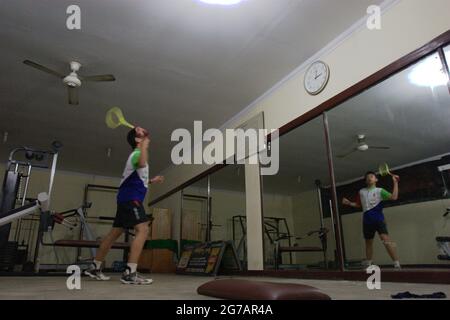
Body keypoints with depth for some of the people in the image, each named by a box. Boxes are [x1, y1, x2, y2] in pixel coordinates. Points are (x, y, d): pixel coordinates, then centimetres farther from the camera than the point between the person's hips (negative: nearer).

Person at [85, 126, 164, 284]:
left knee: (115, 232, 14)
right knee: (143, 230, -21)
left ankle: (95, 267, 23)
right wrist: (145, 145, -30)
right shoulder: (137, 153, -10)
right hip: (131, 198, -10)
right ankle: (130, 273, -26)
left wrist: (151, 181, 30)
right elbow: (142, 164, -39)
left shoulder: (138, 154, 22)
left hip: (127, 198, 10)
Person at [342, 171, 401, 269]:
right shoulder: (361, 192, 13)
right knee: (368, 243, 14)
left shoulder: (379, 191, 0)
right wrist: (349, 203, 10)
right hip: (367, 221, 5)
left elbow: (394, 197, -13)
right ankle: (368, 265, 26)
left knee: (386, 240, -21)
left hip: (378, 219, -5)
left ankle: (397, 264, -16)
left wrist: (395, 182, -16)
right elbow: (358, 205, 26)